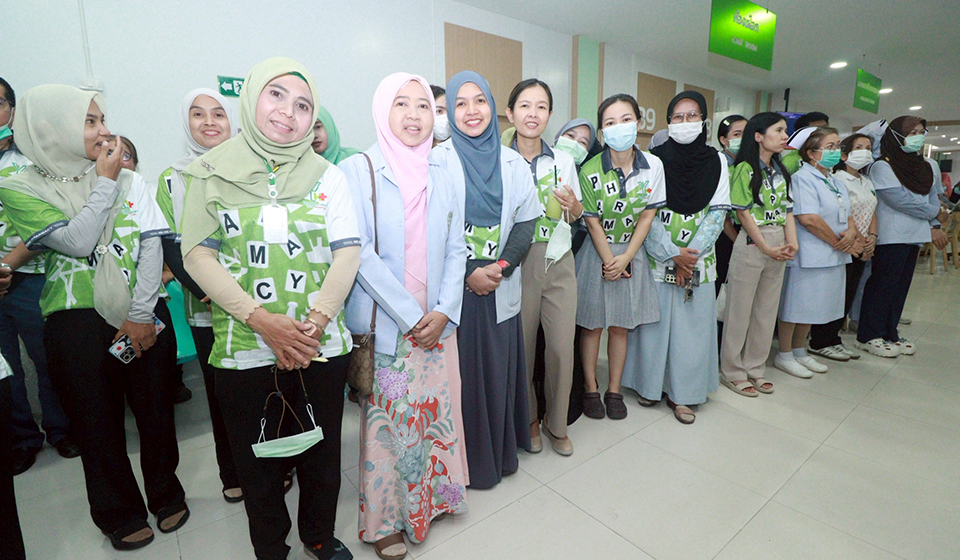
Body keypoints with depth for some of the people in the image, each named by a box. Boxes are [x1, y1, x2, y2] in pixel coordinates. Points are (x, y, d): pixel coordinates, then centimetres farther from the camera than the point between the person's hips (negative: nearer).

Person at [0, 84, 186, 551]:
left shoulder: (128, 179, 6)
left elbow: (151, 246, -2)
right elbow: (78, 242, -14)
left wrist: (142, 314, -9)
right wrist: (104, 183, -6)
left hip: (144, 315, 1)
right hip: (77, 321, -1)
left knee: (156, 409, 9)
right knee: (98, 421, 11)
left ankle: (166, 494, 33)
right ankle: (120, 513, 33)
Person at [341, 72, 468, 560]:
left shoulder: (439, 175, 9)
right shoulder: (357, 170, -5)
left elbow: (455, 249, 6)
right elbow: (361, 253, -12)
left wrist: (443, 311, -7)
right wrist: (410, 316, -14)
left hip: (436, 322, 5)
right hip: (384, 323, -4)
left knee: (437, 409, 14)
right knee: (386, 419, 7)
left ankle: (432, 495, 39)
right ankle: (383, 519, 30)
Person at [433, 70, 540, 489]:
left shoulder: (513, 163, 9)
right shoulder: (438, 161, -1)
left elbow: (526, 223, 6)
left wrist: (501, 267, -9)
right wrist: (468, 274, -13)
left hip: (501, 287, 3)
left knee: (500, 370, 10)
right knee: (461, 372, 3)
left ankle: (501, 451, 31)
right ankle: (466, 459, 23)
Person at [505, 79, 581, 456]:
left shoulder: (563, 161, 10)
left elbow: (576, 217, 16)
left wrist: (573, 206, -6)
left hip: (558, 262, 3)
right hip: (517, 263, -2)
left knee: (562, 347, 3)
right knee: (521, 347, 4)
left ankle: (556, 423, 27)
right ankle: (528, 420, 30)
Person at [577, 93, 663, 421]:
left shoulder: (653, 166, -5)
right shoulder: (591, 170, -14)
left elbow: (647, 216, -1)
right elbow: (592, 221, -9)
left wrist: (625, 258, -8)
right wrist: (609, 260, -10)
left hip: (632, 252, 3)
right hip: (597, 252, -2)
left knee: (621, 326, 10)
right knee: (593, 324, 5)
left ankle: (614, 391, 25)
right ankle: (590, 389, 22)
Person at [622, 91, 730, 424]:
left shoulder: (716, 161, 6)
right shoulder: (654, 159, 0)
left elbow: (717, 213, 1)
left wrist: (691, 255, -10)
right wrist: (673, 254, -12)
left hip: (698, 261, 2)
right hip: (657, 259, -2)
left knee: (692, 326, 5)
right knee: (654, 320, 3)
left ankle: (682, 393, 19)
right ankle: (649, 384, 21)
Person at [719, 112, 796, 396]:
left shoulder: (780, 170, 14)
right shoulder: (745, 169, -8)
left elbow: (787, 209, 12)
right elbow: (743, 213, -12)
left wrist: (792, 242, -2)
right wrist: (765, 247, -13)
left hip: (778, 246, 8)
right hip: (751, 244, -7)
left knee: (767, 310, 12)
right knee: (740, 309, 1)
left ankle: (755, 368, 25)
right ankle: (733, 371, 13)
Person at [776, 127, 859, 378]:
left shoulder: (836, 182, 17)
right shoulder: (802, 177, -12)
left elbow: (846, 214, 17)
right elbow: (808, 218, -21)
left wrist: (851, 231, -5)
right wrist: (839, 242, -13)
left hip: (833, 255, 9)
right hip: (808, 254, -9)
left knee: (812, 306, 15)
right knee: (795, 304, 0)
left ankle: (800, 352, 28)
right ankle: (784, 355, 13)